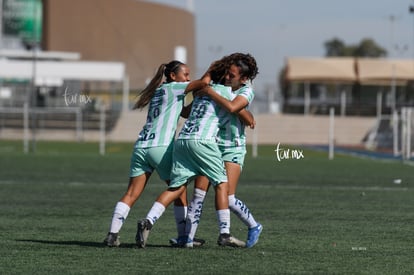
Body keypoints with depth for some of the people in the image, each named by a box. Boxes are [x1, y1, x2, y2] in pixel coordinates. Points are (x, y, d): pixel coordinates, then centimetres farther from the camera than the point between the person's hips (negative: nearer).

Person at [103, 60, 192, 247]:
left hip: (141, 146, 7)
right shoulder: (173, 88, 4)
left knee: (132, 194, -1)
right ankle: (184, 236, 9)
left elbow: (184, 112, 27)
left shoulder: (157, 91, 25)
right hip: (161, 146, -7)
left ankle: (112, 234, -12)